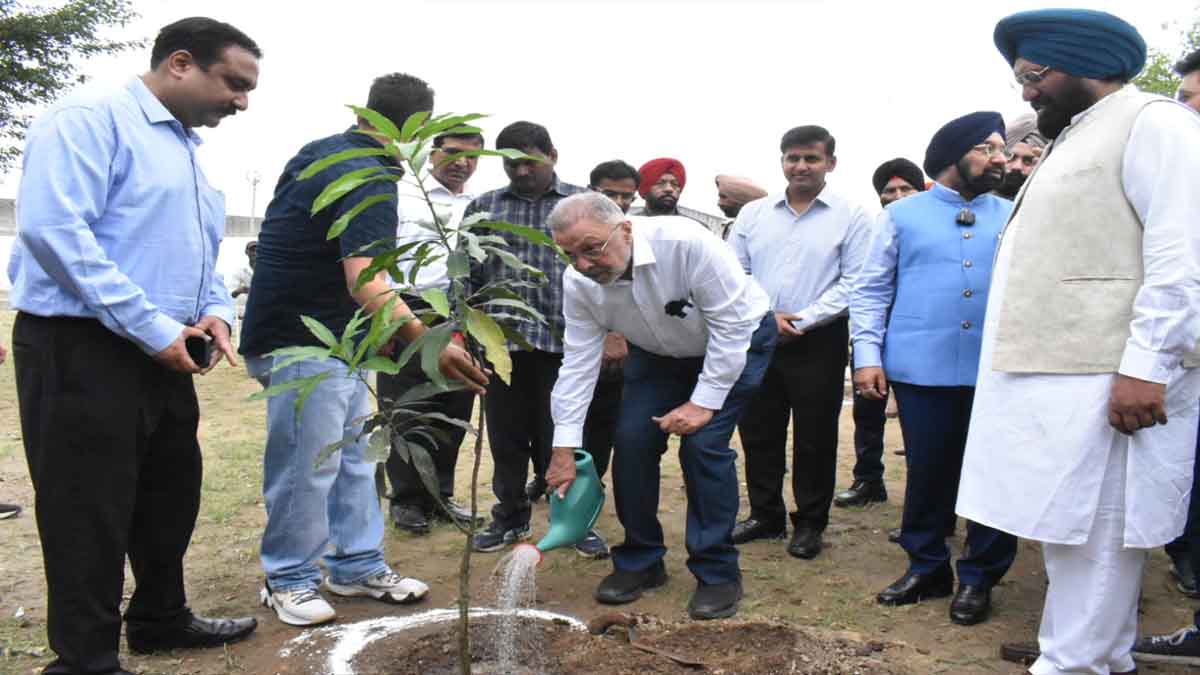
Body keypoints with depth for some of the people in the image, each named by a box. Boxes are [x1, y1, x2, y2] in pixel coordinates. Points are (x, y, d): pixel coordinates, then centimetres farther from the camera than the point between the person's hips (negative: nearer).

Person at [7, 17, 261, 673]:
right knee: (91, 512, 1)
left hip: (164, 356, 10)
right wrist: (153, 327, -23)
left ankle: (160, 617, 38)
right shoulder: (91, 117, -11)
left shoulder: (187, 149, 18)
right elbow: (53, 228, -23)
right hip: (81, 350, -9)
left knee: (171, 493, 19)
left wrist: (215, 311, 2)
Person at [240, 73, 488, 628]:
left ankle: (358, 566, 24)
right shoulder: (368, 179, -22)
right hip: (304, 341, -10)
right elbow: (366, 283, -34)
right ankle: (289, 580, 16)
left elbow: (285, 235, 20)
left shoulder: (318, 152, 8)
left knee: (353, 454, 14)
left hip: (335, 336, 10)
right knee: (309, 463, -1)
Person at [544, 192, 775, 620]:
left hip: (736, 341, -5)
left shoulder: (685, 243, -37)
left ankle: (718, 573, -2)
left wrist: (703, 403, -27)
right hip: (659, 353, 5)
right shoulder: (578, 282, -20)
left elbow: (732, 323, -29)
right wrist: (564, 448, -18)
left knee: (702, 444, -18)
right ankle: (640, 562, 13)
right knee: (632, 441, -7)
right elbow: (578, 362, -15)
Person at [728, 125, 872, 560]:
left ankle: (809, 523, 20)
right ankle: (765, 515, 26)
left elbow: (853, 283, -7)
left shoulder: (851, 217, -1)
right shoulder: (753, 213, 9)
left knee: (814, 437, 5)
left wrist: (803, 320, -15)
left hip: (818, 343, -3)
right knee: (759, 432, 10)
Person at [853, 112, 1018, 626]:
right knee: (927, 471, 8)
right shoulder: (902, 214, 7)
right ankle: (927, 567, 25)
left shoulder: (1014, 217, 12)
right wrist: (868, 355, -5)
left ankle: (979, 577, 20)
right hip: (922, 370, -1)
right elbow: (871, 290, 4)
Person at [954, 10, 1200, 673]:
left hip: (1104, 378, -9)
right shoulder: (1073, 139, 23)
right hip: (1052, 372, 10)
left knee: (1090, 530, -3)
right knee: (1065, 524, 15)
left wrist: (1146, 363, -21)